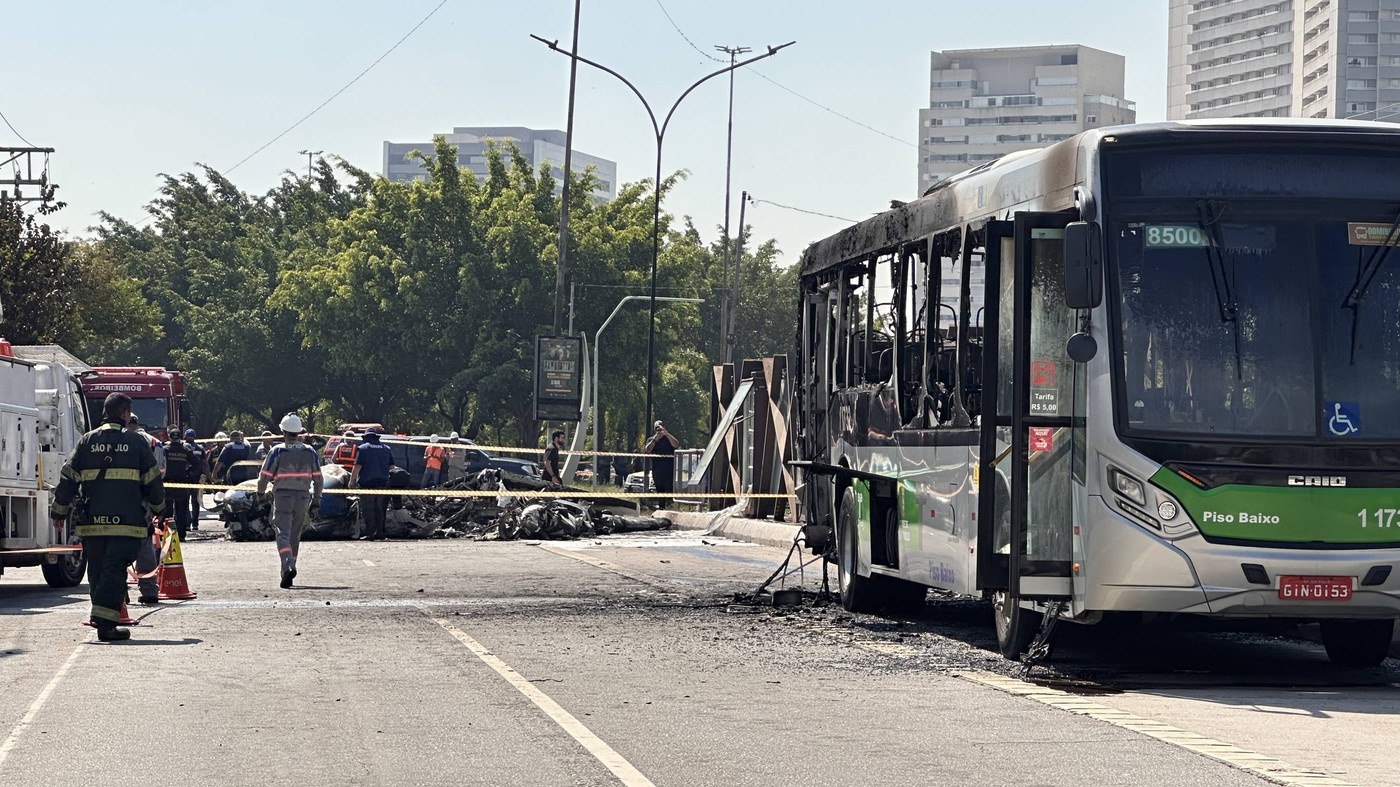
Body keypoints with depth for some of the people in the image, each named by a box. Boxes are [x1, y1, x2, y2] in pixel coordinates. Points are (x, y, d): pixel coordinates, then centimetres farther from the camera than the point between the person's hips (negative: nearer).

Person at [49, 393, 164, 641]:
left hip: (91, 520, 3)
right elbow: (153, 480, 6)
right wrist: (157, 508, 22)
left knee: (97, 571, 13)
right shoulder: (136, 442, 2)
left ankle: (101, 616, 21)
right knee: (115, 569, -5)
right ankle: (105, 621, -15)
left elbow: (68, 479, 9)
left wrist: (59, 511, 18)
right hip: (126, 522, -3)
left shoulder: (87, 441, 9)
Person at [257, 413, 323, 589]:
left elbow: (265, 476, -2)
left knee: (283, 534, -9)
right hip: (303, 498, 4)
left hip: (283, 497, -4)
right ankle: (287, 574, 18)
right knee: (295, 537, 14)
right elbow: (318, 479, 6)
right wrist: (316, 502, 14)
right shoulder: (310, 452, 6)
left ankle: (288, 566, -32)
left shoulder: (277, 451, -5)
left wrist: (261, 492, 19)